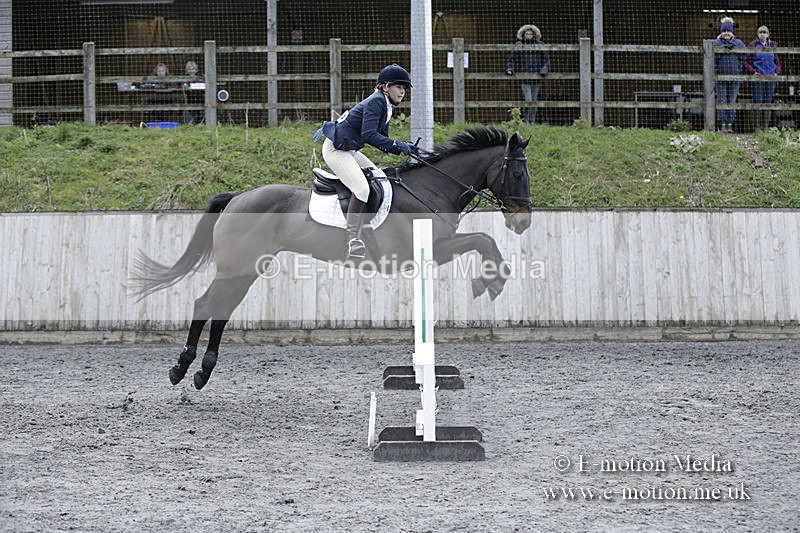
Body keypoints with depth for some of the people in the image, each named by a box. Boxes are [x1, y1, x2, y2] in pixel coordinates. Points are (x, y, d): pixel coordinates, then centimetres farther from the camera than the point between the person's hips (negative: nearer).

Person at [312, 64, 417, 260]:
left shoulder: (385, 105, 12)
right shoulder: (375, 102, -18)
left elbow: (382, 140, 14)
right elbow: (368, 135, -29)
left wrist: (404, 148, -3)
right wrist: (398, 145, -27)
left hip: (349, 151, 11)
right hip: (335, 149, -11)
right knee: (361, 188, -24)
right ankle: (352, 241, -23)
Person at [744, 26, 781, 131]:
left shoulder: (773, 46, 12)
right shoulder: (753, 46, 2)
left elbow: (777, 62, 18)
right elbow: (746, 61, 2)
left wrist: (777, 73, 3)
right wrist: (752, 71, -11)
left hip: (770, 78, 3)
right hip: (757, 78, -3)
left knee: (768, 102, 4)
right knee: (758, 102, -5)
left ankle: (766, 126, 9)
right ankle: (757, 126, 0)